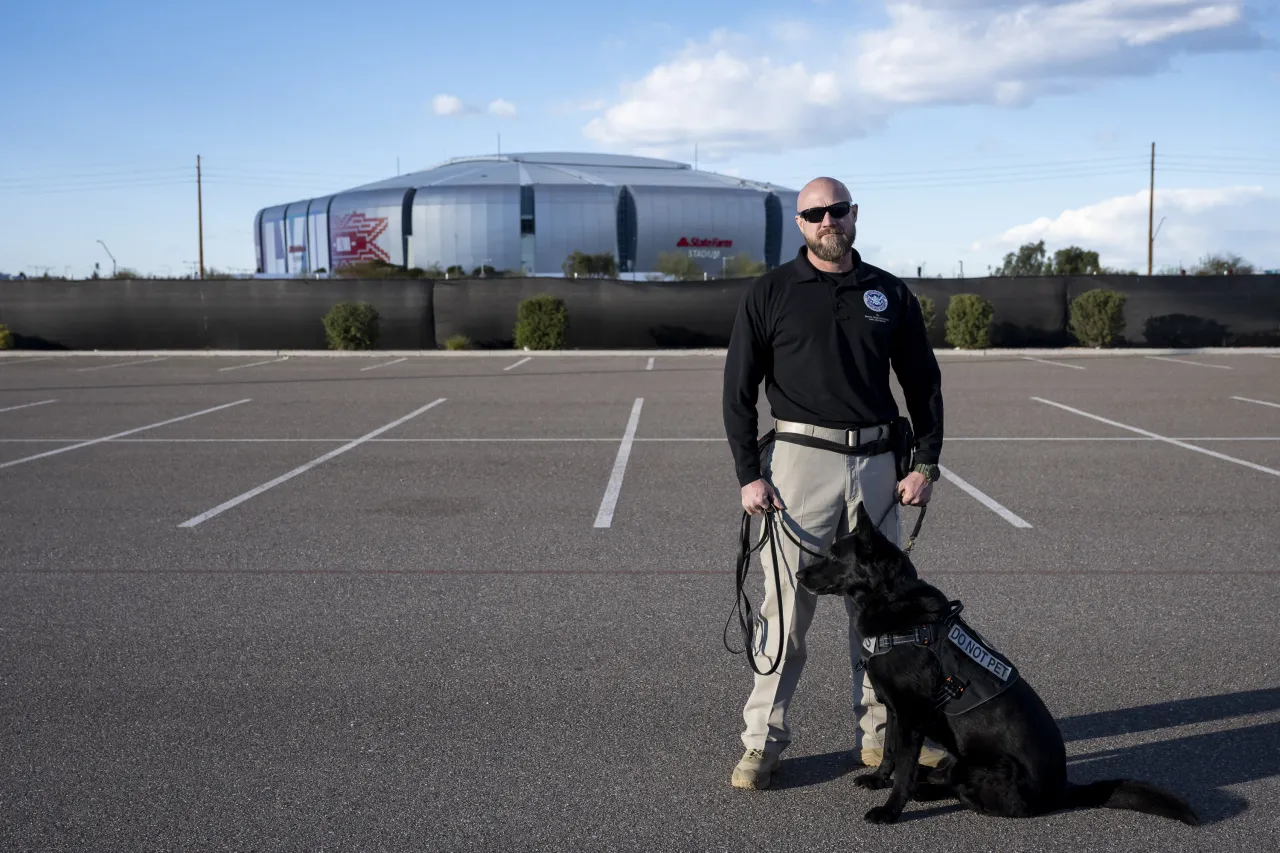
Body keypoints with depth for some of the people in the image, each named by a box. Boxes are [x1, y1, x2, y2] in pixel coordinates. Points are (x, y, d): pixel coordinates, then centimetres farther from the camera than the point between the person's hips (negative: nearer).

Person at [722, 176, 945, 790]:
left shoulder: (890, 294, 10)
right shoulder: (769, 293, 2)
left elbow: (923, 382, 14)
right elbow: (738, 388, 1)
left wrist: (926, 463, 4)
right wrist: (748, 473, -6)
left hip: (875, 462, 3)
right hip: (800, 460, -3)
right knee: (786, 607, -2)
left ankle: (880, 733, 22)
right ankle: (762, 739, 9)